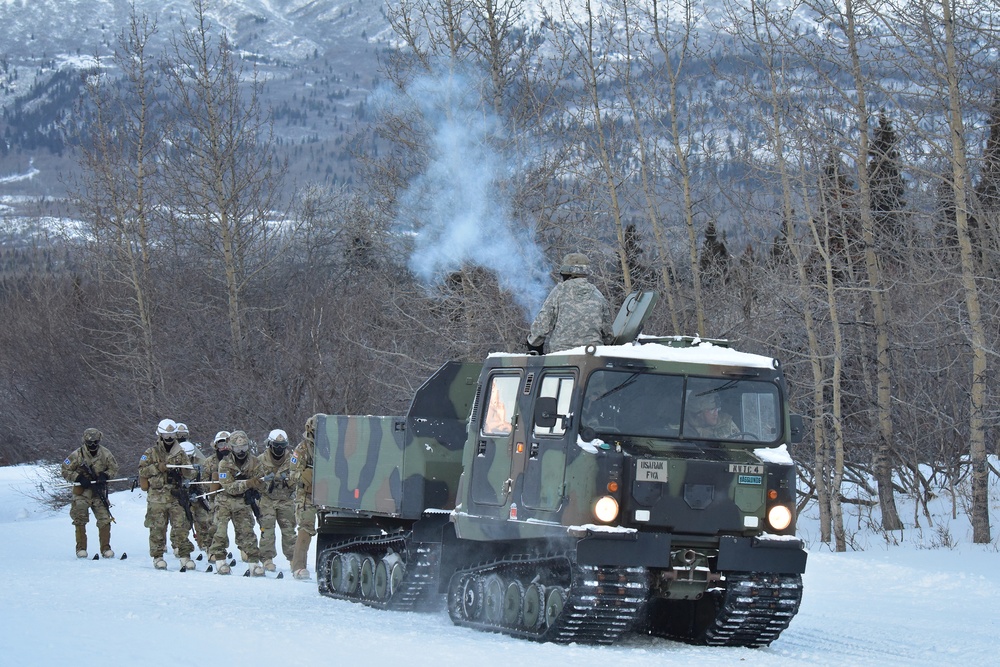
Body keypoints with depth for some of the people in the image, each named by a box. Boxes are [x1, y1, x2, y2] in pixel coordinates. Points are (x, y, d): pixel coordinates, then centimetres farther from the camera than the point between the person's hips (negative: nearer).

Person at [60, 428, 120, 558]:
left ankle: (106, 548, 1)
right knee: (80, 520, -3)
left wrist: (105, 475, -10)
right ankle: (81, 549, 6)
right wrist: (79, 478, -17)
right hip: (82, 491, -2)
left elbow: (114, 468, 10)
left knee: (105, 520, -5)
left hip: (99, 492, 2)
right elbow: (65, 471, -4)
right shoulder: (77, 455, -10)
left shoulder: (105, 454, -2)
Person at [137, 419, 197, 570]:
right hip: (157, 497, -2)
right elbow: (142, 471, -2)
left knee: (181, 527, -3)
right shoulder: (151, 453, 6)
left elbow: (189, 473, 11)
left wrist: (185, 470, -12)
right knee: (157, 528, 0)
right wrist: (157, 468, -13)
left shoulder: (180, 453, 12)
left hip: (176, 497, 2)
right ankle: (157, 557, 7)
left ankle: (184, 555, 0)